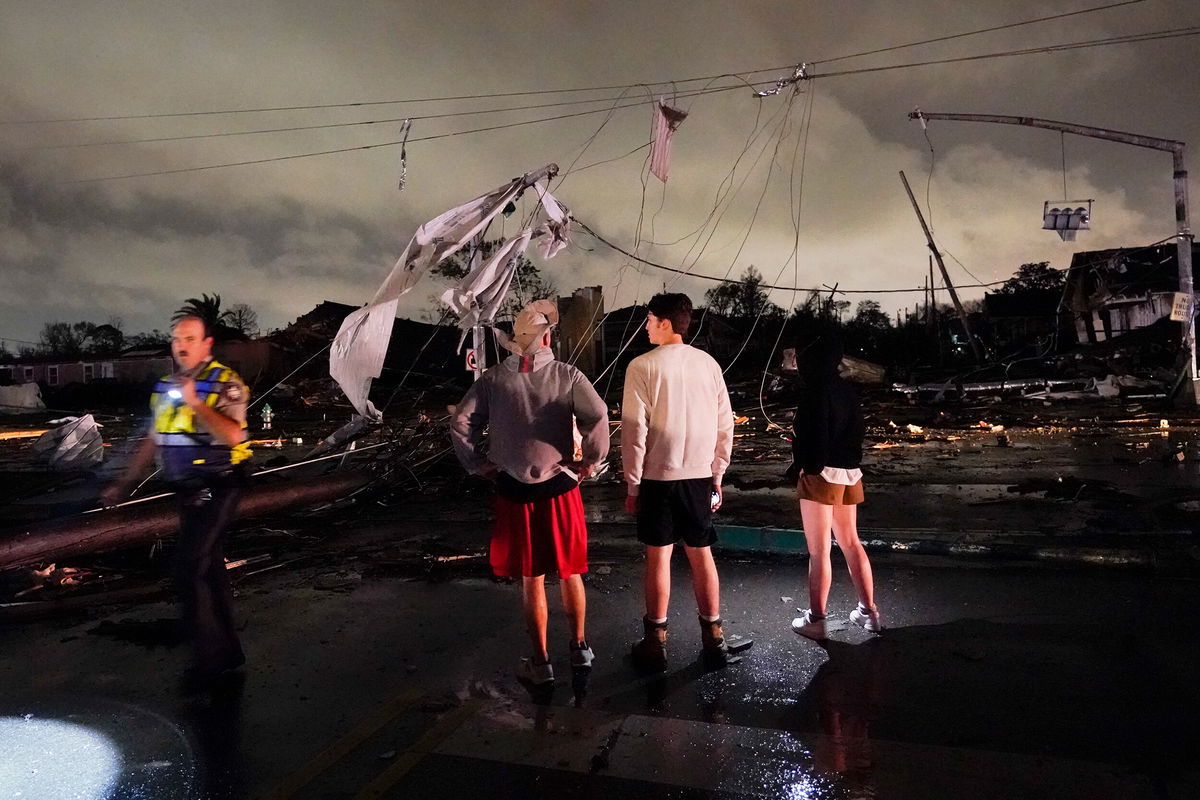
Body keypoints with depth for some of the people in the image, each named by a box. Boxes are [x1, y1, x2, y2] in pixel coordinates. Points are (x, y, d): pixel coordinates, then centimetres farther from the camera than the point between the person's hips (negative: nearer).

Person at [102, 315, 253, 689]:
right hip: (188, 490, 8)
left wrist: (195, 403, -26)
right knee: (210, 567, 12)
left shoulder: (225, 383, -11)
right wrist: (123, 483, 19)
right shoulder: (166, 386, 12)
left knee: (188, 569, -12)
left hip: (217, 487, -7)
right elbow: (154, 440, 19)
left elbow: (233, 436, -24)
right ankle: (228, 650, 23)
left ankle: (208, 654, 1)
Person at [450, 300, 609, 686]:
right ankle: (579, 648, 31)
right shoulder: (567, 375, -5)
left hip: (513, 490, 0)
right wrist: (592, 459, -5)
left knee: (531, 579, 12)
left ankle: (540, 662, 19)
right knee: (569, 573, 17)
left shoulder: (493, 379, -2)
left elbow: (460, 423, -6)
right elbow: (597, 415, -18)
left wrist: (478, 464, 3)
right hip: (560, 486, 0)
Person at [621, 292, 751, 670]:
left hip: (658, 476, -3)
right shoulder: (708, 363, 3)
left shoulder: (643, 366, -9)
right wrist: (717, 473, 14)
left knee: (658, 556, 6)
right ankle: (713, 639, 22)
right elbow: (725, 425, 5)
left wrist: (632, 482, -2)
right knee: (701, 554, 13)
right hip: (700, 475, 4)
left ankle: (655, 643, 15)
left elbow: (634, 429, -11)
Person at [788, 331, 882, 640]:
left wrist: (803, 465, -6)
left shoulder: (816, 391, -15)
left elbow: (816, 436, -18)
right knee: (851, 543, 18)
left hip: (822, 474, -8)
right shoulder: (846, 389, 10)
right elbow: (856, 430, 15)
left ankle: (816, 619, 7)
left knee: (819, 551, -1)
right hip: (849, 472, 8)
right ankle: (869, 611, 25)